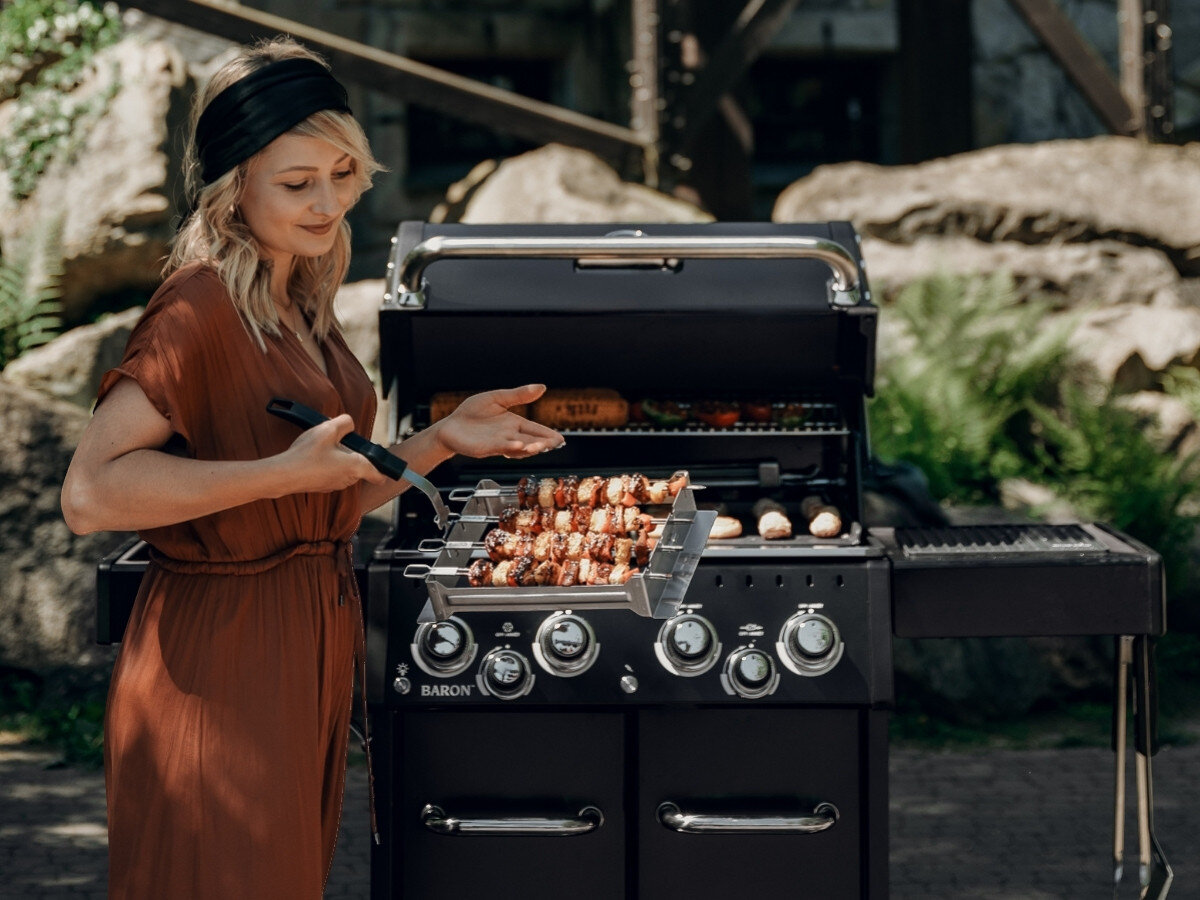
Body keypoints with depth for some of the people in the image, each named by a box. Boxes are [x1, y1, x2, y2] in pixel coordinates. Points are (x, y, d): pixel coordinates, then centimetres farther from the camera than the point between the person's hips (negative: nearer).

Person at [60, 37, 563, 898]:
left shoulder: (299, 304, 11)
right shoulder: (202, 308, -17)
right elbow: (92, 493, -26)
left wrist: (445, 438, 4)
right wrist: (284, 473, -25)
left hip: (311, 648, 9)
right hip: (221, 657, -9)